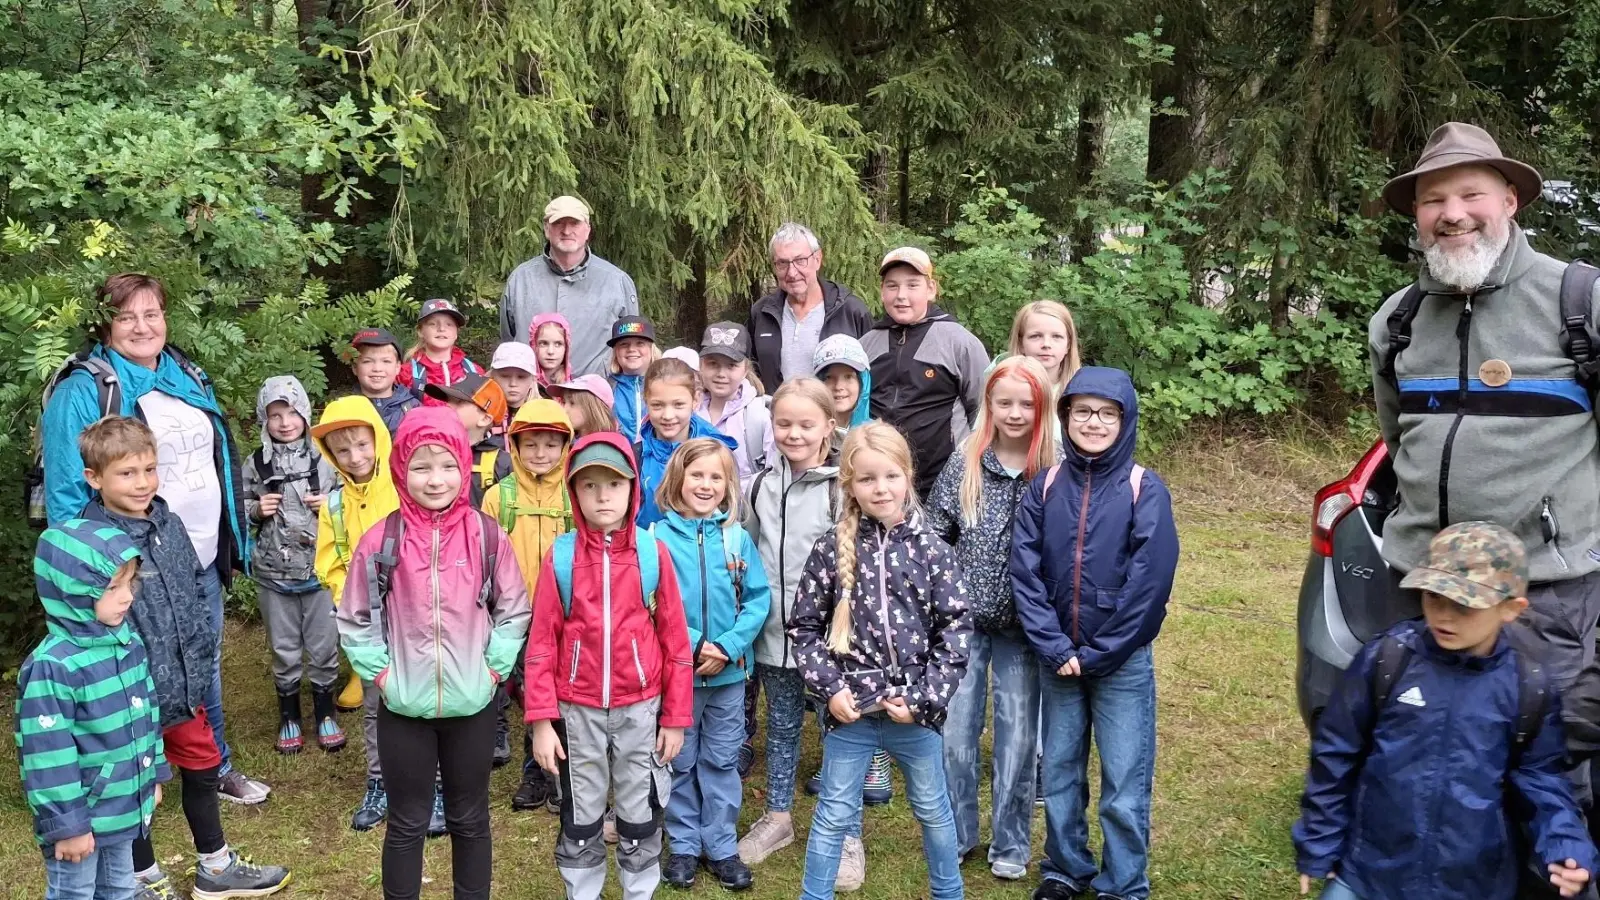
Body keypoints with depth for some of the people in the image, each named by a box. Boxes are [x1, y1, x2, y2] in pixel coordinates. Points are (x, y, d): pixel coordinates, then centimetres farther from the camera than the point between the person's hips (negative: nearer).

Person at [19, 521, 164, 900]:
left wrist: (154, 776, 17)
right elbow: (47, 759, -22)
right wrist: (66, 825, -18)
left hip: (124, 806, 7)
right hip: (80, 817, -7)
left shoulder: (129, 642, 0)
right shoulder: (52, 667, -26)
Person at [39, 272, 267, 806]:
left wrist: (233, 543, 15)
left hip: (204, 562, 6)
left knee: (206, 667, 20)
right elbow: (68, 492, -14)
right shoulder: (84, 391, -13)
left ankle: (218, 768, 38)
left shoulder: (190, 380, 8)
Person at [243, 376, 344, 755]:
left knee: (323, 647, 9)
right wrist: (256, 510, -9)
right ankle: (289, 716, 29)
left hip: (321, 569, -1)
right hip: (273, 574, 1)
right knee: (284, 649, 12)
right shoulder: (256, 465, 0)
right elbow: (237, 510, 10)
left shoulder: (324, 457, -3)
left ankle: (325, 713, 28)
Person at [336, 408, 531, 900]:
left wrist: (493, 668, -5)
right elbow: (353, 620, 0)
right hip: (404, 707, -1)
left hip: (473, 704, 1)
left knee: (470, 821, 16)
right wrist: (380, 674, -7)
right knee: (407, 823, 13)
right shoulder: (381, 540, -8)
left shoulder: (489, 536, -6)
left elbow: (514, 611, 2)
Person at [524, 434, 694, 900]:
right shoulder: (560, 556, -5)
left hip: (640, 708, 0)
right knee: (580, 821, 14)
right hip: (578, 711, 0)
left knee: (640, 819, 13)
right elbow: (542, 642, -3)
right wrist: (541, 719, -7)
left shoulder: (653, 552, -5)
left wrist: (676, 716, -1)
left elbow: (675, 639, -2)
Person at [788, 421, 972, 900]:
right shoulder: (831, 549, -5)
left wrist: (925, 697, -11)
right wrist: (829, 687, -9)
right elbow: (804, 626, 0)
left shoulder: (930, 549, -5)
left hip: (914, 708, 1)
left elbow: (956, 628, -5)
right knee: (833, 815, 12)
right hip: (850, 708, -1)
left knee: (933, 809, 20)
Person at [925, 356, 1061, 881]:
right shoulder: (964, 464, -2)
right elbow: (933, 536, 3)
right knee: (954, 731, 9)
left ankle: (1011, 844, 27)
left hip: (1022, 626, -1)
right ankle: (956, 833, 29)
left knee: (1017, 736, 10)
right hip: (963, 621, 1)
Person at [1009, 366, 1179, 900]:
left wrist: (1097, 654, -12)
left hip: (1123, 663, -3)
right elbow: (1024, 570, -4)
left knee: (1124, 789, 4)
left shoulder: (1145, 490, -8)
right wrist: (1055, 648, -12)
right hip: (1057, 660, 3)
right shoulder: (1045, 486, 0)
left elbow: (1149, 582, -12)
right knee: (1059, 774, 15)